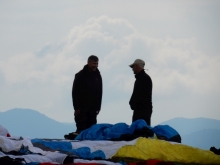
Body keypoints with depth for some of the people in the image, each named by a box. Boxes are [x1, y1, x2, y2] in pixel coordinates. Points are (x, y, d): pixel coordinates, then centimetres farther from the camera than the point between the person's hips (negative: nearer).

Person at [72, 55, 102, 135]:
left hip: (93, 109, 4)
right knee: (81, 129, -8)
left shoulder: (98, 76, 11)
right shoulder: (80, 75, -3)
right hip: (82, 109, -4)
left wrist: (98, 107, 8)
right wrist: (76, 107, -11)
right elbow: (75, 92, -5)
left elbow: (99, 92, 16)